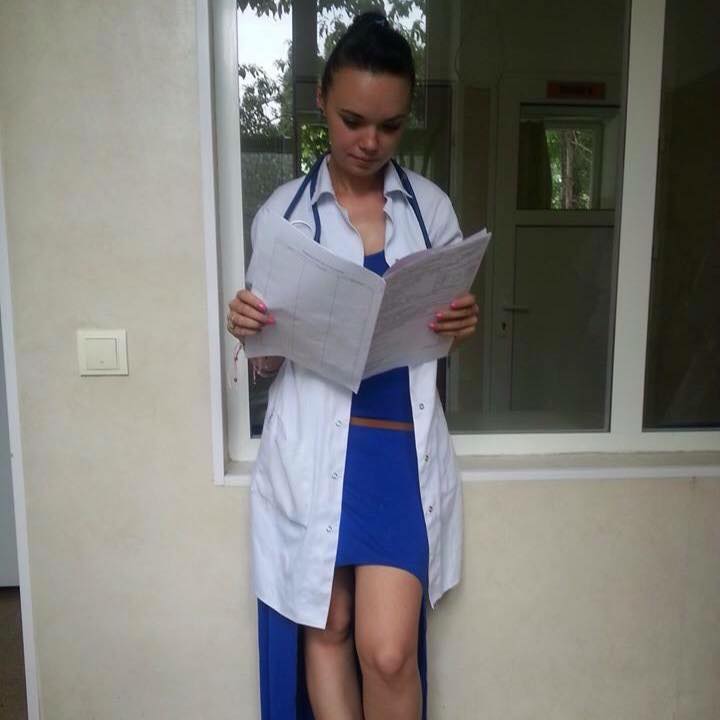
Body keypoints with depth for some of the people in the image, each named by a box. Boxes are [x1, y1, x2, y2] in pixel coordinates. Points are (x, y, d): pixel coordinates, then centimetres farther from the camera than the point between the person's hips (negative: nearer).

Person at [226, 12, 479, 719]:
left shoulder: (432, 207, 4)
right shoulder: (283, 211, 1)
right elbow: (268, 362, 6)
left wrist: (462, 324, -9)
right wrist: (247, 328, -16)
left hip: (403, 444, 0)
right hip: (313, 445, 0)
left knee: (388, 650, -3)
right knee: (323, 629, 10)